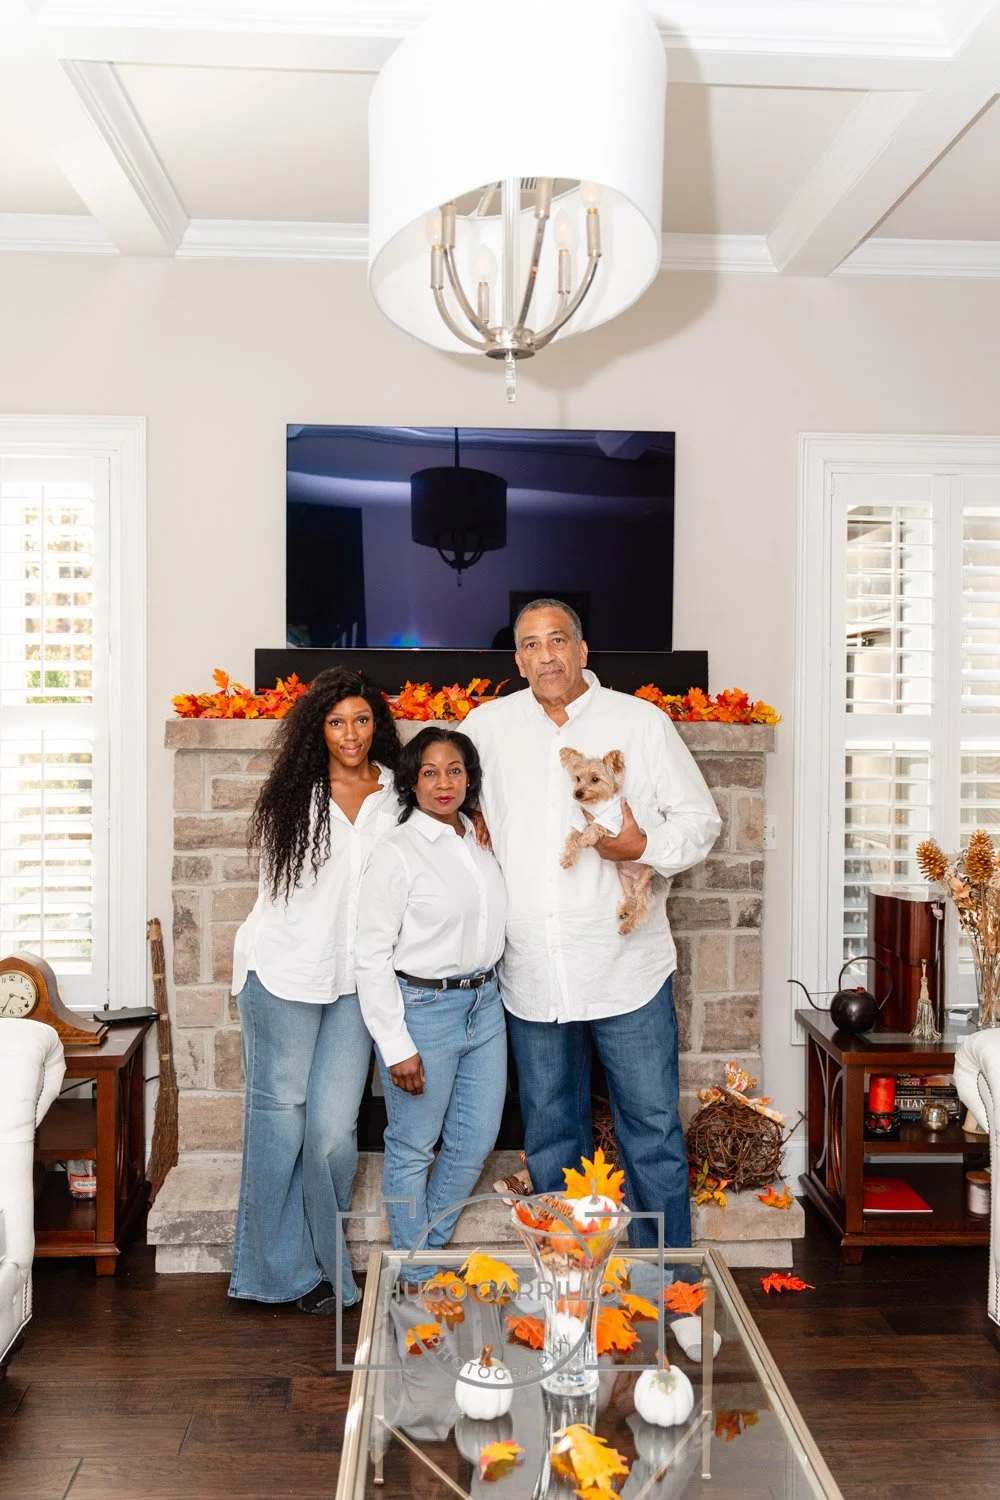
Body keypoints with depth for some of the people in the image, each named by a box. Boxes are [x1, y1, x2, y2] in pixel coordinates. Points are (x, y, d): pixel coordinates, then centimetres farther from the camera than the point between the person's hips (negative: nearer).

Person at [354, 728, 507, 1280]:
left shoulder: (480, 842, 8)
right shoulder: (397, 852, -13)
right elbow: (372, 956, -14)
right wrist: (397, 1046, -16)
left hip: (483, 1005, 7)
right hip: (422, 1008, -7)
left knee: (476, 1142, 14)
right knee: (413, 1149, 7)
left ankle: (429, 1244, 35)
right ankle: (415, 1275, 26)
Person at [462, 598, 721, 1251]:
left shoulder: (642, 722, -1)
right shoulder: (487, 726, 6)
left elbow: (702, 819, 2)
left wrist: (645, 845, -17)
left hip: (625, 966, -2)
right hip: (533, 971, 3)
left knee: (653, 1128, 4)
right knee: (550, 1135, 15)